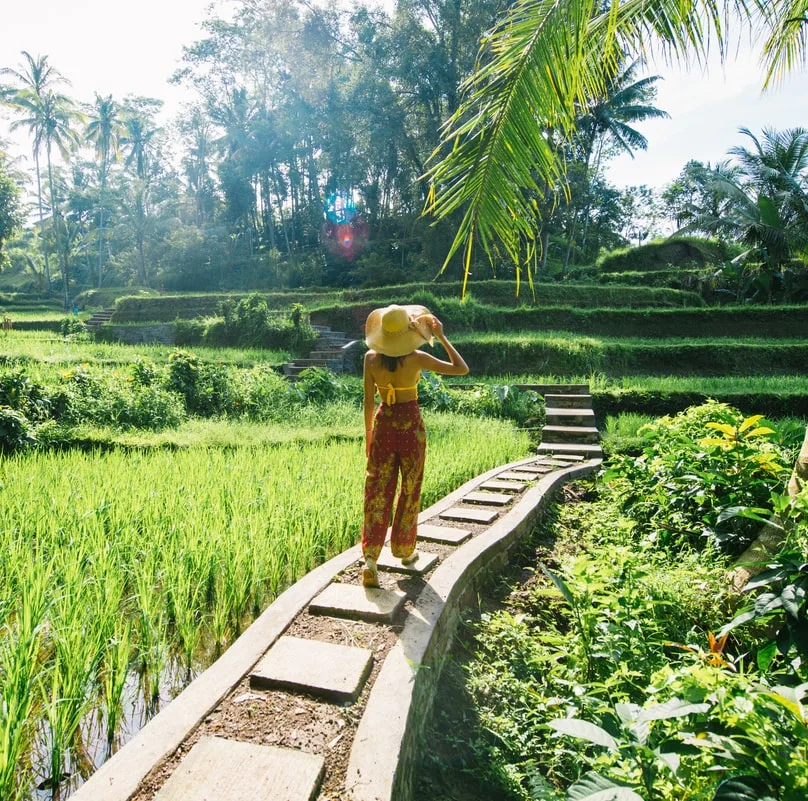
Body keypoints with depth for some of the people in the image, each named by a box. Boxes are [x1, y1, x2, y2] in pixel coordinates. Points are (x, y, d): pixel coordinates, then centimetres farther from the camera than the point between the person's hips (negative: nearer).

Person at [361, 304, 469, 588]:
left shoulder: (371, 358, -7)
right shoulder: (416, 359, -14)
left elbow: (368, 402, -1)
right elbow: (462, 368, -7)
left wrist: (368, 434, 11)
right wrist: (441, 337, -1)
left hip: (383, 425, 2)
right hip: (411, 426, -2)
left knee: (378, 491, 6)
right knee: (409, 490, 14)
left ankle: (370, 556, -2)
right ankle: (403, 549, 27)